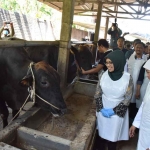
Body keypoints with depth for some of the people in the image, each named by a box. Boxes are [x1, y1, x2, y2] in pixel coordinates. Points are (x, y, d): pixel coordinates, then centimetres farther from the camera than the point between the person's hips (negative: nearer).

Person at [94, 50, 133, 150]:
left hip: (117, 113, -2)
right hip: (103, 111, 3)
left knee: (113, 136, 11)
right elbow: (98, 93, 0)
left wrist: (113, 110, -13)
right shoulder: (104, 75, -6)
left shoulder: (127, 77, -14)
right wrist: (101, 108, -9)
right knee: (102, 133, 17)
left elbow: (127, 99, -10)